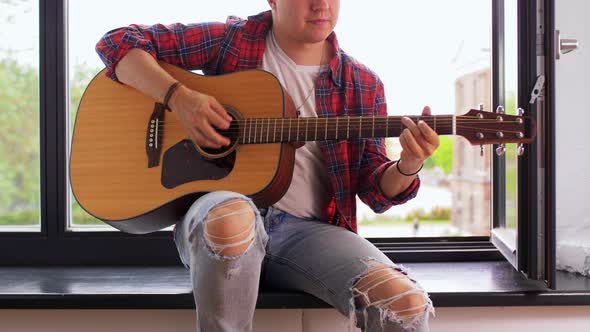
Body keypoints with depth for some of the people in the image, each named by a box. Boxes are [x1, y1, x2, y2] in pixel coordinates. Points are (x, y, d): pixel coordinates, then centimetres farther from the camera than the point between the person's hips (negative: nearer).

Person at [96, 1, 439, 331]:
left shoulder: (363, 85, 10)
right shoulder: (230, 40, 5)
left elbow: (376, 191, 9)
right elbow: (118, 42, 3)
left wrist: (408, 167, -14)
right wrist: (180, 98, -13)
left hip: (306, 229, 1)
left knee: (407, 303, -26)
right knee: (232, 217, -40)